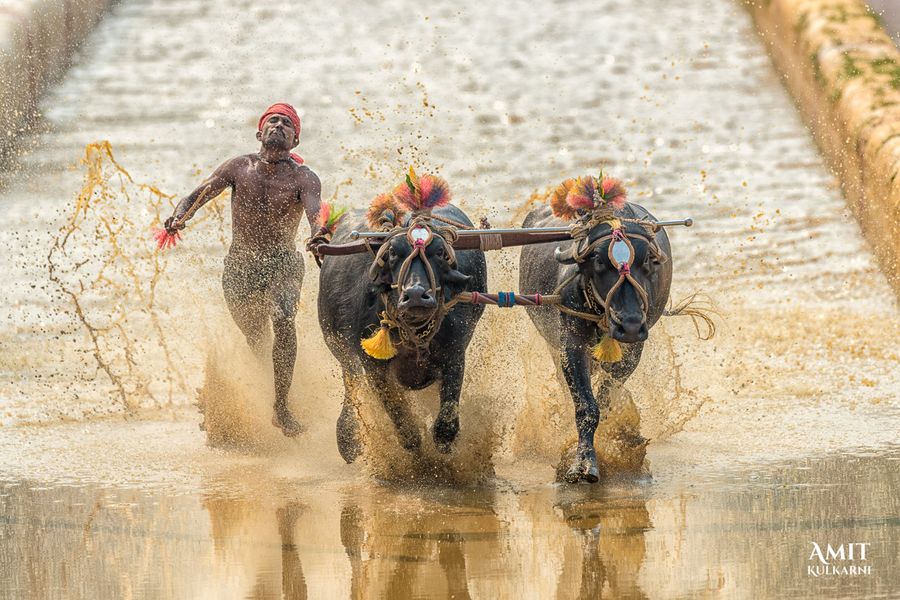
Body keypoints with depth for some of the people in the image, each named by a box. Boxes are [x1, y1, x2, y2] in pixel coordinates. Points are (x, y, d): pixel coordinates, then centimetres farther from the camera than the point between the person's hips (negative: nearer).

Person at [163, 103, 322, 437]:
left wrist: (318, 234, -46)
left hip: (282, 263, -2)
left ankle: (281, 407, -22)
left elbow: (315, 211, -22)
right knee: (253, 341, 10)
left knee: (283, 321, -28)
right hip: (241, 265, 2)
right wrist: (179, 217, -28)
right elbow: (200, 194, -6)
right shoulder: (240, 167, 2)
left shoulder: (302, 177, -4)